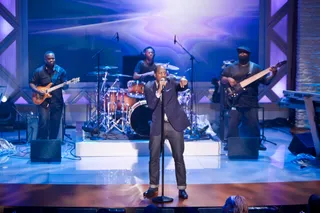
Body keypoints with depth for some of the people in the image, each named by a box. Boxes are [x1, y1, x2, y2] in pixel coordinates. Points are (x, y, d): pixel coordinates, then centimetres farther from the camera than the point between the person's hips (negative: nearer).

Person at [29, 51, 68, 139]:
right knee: (44, 123, -13)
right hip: (43, 101, -2)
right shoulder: (39, 71, -1)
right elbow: (31, 83, 5)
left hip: (57, 102, 2)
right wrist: (38, 91, -13)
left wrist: (66, 85, -18)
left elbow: (64, 86, 5)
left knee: (55, 125, 7)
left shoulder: (61, 71, 2)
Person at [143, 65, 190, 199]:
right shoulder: (149, 87, 0)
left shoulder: (172, 83, 0)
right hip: (157, 126, 1)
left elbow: (182, 87, -21)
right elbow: (151, 106, -12)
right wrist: (159, 90, -21)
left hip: (174, 124, -1)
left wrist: (184, 82, -45)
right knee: (154, 157, 7)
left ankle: (182, 188, 10)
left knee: (179, 157, 2)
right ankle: (153, 187, 21)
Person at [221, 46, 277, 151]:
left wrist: (272, 75, -11)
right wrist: (228, 79, -10)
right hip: (235, 101, 0)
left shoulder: (255, 67, 9)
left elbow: (265, 81, 6)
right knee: (232, 124, -4)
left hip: (251, 102, 0)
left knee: (253, 124, 3)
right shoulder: (231, 67, 10)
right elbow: (222, 79, 11)